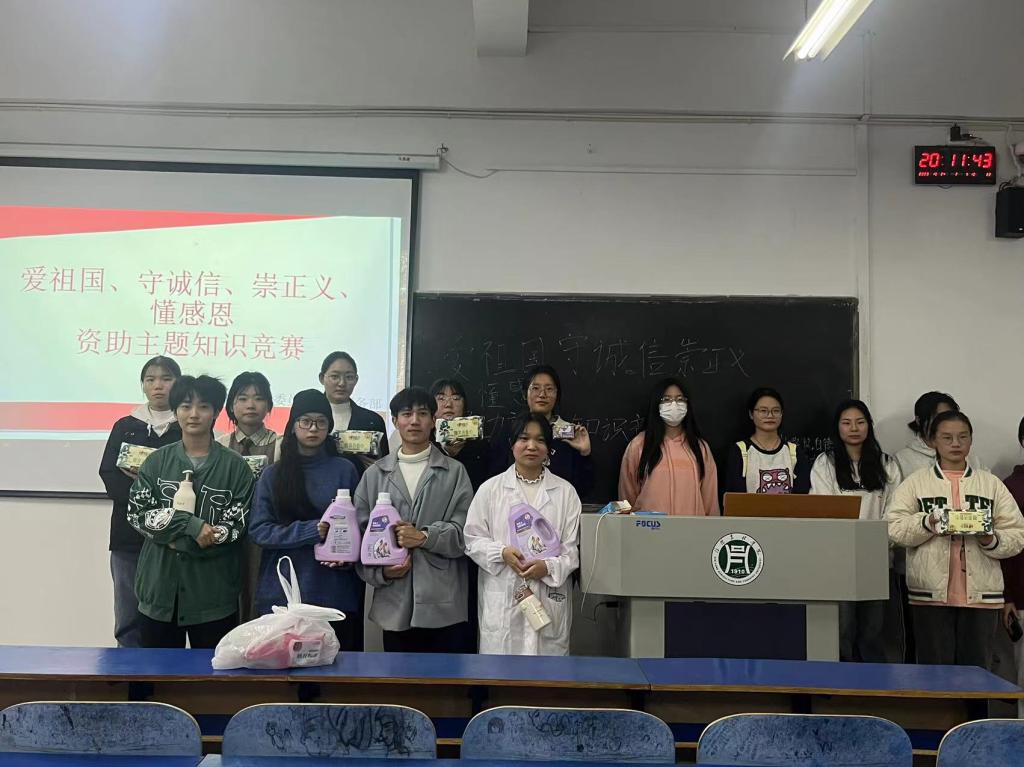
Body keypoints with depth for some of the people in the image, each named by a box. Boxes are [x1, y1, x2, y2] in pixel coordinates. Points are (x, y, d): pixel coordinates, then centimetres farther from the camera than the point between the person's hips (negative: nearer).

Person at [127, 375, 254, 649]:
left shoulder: (235, 466, 0)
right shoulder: (157, 461, 6)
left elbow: (238, 525, -5)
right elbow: (137, 513, -3)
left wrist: (178, 540, -12)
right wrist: (190, 525, -16)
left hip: (213, 592, -1)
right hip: (160, 587, 2)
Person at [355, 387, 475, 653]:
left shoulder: (455, 472, 7)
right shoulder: (374, 475, 12)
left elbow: (466, 531, -2)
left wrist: (425, 537, -15)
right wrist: (381, 571, -7)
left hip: (445, 605, -1)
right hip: (395, 606, 2)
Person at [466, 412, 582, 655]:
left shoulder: (565, 492, 8)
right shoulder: (490, 489, 6)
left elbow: (573, 547, 4)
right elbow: (473, 539, 5)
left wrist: (548, 567, -14)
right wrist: (502, 553, -12)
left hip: (550, 600, 1)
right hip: (502, 600, -1)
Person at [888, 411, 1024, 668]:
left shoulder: (991, 484, 12)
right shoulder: (916, 483, 8)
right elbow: (894, 528, -1)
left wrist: (991, 540, -13)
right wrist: (927, 524, -18)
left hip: (981, 595, 1)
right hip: (931, 594, -1)